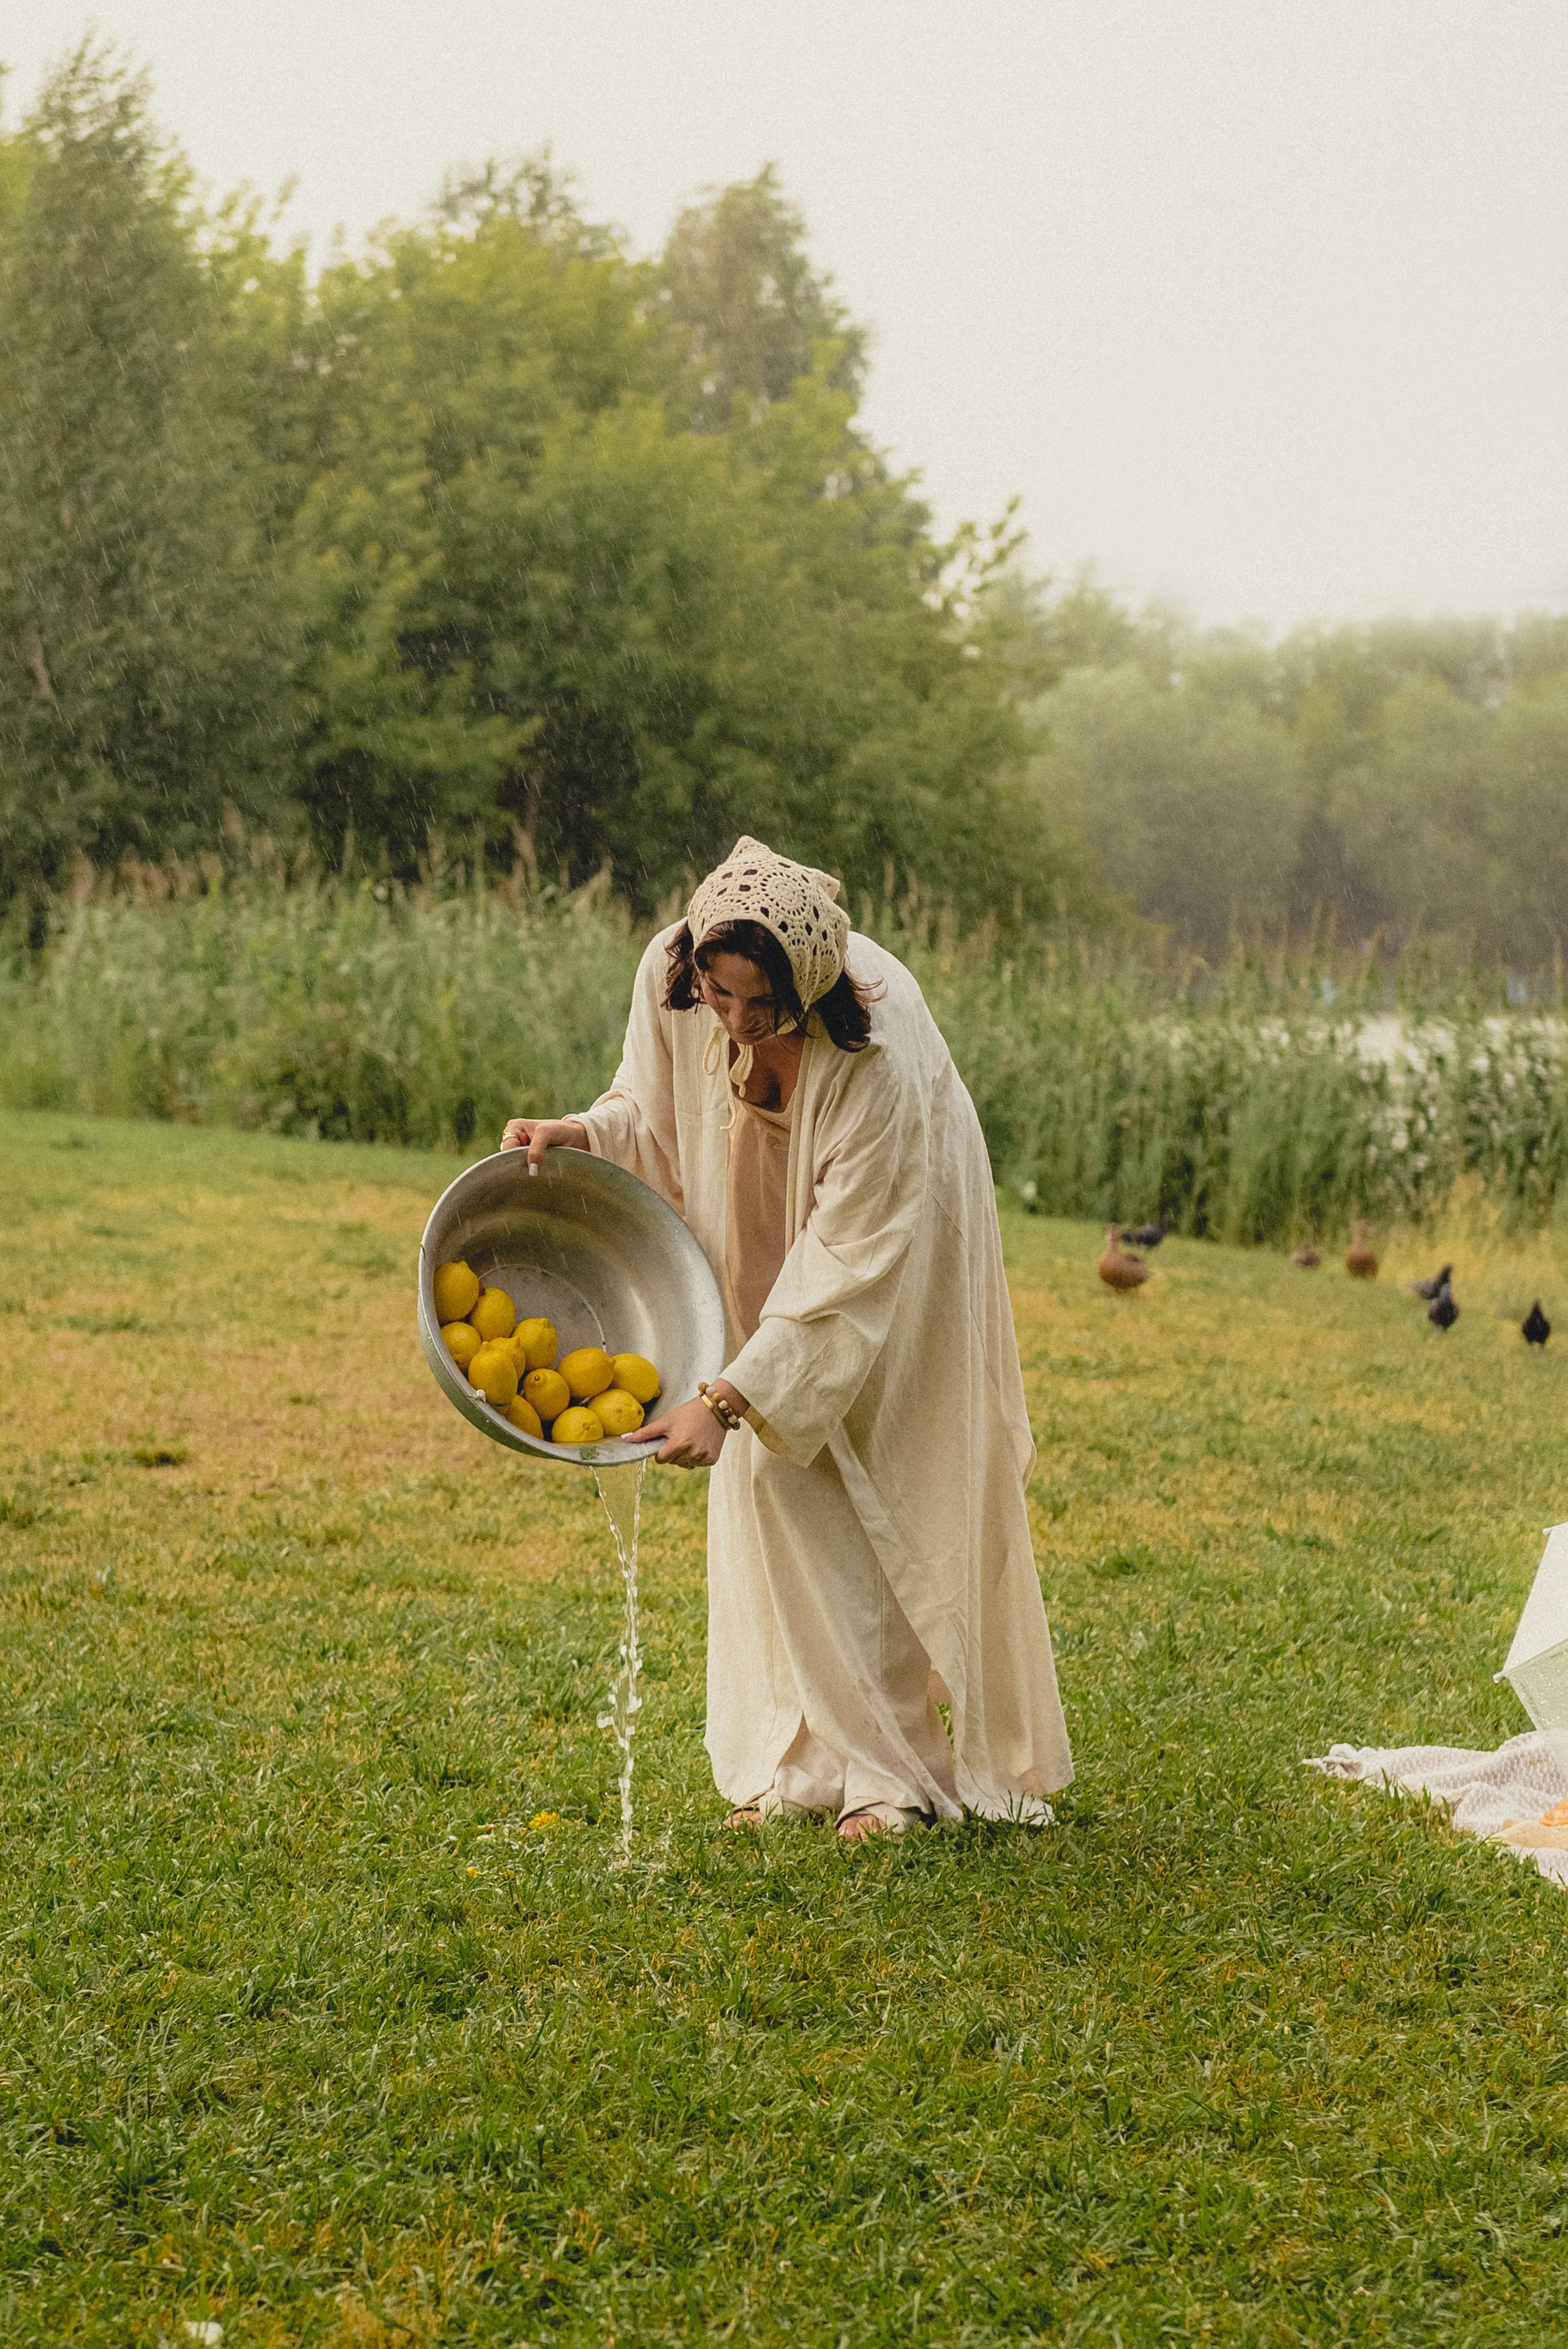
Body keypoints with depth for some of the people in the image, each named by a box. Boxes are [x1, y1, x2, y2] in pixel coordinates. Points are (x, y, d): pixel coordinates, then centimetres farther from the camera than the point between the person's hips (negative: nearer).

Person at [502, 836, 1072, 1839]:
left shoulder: (878, 1061, -40)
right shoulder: (673, 977, -25)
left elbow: (847, 1273, -35)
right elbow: (657, 1110, -3)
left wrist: (728, 1400, -39)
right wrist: (584, 1134, -24)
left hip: (893, 1249, -5)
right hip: (767, 1237, 5)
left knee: (874, 1487, -4)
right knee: (770, 1479, 2)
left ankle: (890, 1767, 6)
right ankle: (804, 1760, 10)